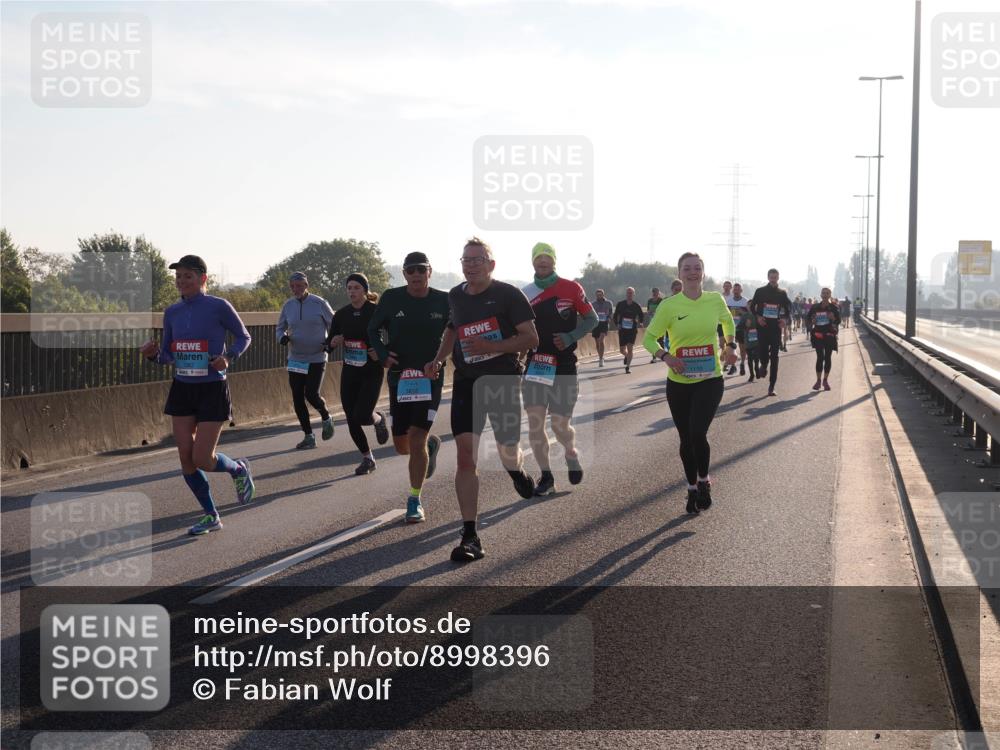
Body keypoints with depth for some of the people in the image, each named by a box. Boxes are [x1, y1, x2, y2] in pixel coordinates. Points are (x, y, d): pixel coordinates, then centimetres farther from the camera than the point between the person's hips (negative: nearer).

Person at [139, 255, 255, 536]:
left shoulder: (218, 307, -9)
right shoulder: (172, 312, 5)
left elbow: (243, 336, 3)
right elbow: (167, 356, 12)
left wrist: (229, 357, -15)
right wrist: (153, 354, -11)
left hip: (213, 389, -5)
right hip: (182, 389, 5)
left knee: (203, 459, -9)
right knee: (186, 458, 2)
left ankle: (238, 470, 26)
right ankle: (211, 516, 18)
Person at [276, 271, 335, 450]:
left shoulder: (319, 303, -8)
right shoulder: (288, 305, 3)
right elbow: (280, 327, 15)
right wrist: (282, 337, -8)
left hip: (316, 358, -4)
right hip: (295, 359, 4)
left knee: (311, 394, -13)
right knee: (297, 398, 2)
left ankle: (326, 418, 19)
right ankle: (309, 436, 14)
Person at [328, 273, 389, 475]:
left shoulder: (376, 312, -10)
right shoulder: (342, 314, 4)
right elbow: (329, 344, 11)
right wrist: (334, 342, -11)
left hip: (372, 372, -5)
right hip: (349, 373, 5)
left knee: (362, 416, -17)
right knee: (351, 420, 3)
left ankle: (378, 419, 20)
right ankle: (367, 458, 22)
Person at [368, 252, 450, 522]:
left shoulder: (443, 301, -3)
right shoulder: (392, 298, -2)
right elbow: (373, 329, 10)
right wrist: (383, 355, -6)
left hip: (431, 378, -2)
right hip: (399, 378, 2)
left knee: (416, 441, -12)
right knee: (402, 445, 8)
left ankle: (415, 501, 2)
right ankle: (431, 443, 43)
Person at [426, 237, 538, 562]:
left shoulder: (508, 295, -7)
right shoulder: (455, 297, 7)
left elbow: (531, 338, -10)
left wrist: (492, 347, -22)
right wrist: (438, 360, 9)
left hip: (503, 379, -3)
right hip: (466, 381, 3)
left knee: (508, 451, 7)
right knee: (466, 454, -11)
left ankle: (517, 472, 49)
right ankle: (470, 537, -12)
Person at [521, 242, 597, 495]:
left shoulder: (571, 289, -1)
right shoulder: (525, 294, 7)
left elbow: (591, 319, 4)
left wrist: (570, 337, -9)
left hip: (563, 366, -3)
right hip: (534, 365, 3)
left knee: (560, 424, -3)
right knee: (534, 423, -3)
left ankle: (571, 453, 30)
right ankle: (546, 477, 9)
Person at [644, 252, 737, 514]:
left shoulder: (716, 300, -2)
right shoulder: (669, 306, -8)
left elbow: (727, 321, 21)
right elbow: (648, 338, -3)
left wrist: (730, 346, 9)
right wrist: (665, 356, -20)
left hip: (710, 381, -1)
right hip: (678, 383, 1)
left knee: (698, 433, -19)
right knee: (686, 439, 11)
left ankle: (704, 481, 8)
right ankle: (692, 488, 32)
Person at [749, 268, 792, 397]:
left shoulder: (782, 293, 9)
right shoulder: (760, 291, 5)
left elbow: (788, 308, 15)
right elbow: (752, 306, 9)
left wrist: (785, 319, -3)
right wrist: (757, 316, -9)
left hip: (776, 327, 1)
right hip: (763, 326, -1)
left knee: (774, 357, -3)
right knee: (763, 351, -7)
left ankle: (771, 387, -2)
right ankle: (763, 365, 33)